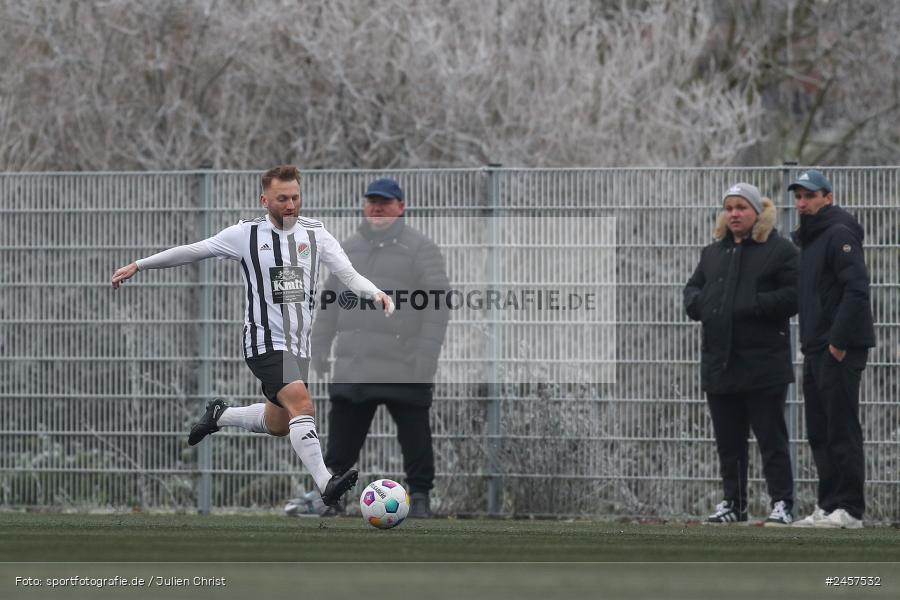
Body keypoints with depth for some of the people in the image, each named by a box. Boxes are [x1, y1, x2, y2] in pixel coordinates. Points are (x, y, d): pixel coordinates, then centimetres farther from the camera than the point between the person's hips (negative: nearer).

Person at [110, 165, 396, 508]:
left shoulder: (314, 233, 5)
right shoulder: (246, 235, -4)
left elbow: (349, 275, -2)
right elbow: (191, 252, 5)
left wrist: (375, 293, -23)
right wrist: (138, 266, 8)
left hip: (299, 344, 6)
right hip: (265, 341, -6)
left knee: (278, 425, 17)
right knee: (302, 404, -27)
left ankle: (219, 416, 44)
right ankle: (325, 484, -36)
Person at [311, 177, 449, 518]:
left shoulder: (420, 250, -2)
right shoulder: (348, 250, 17)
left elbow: (437, 305, -8)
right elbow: (329, 302, 22)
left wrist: (426, 356, -15)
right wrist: (320, 347, 14)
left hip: (404, 368, -5)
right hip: (351, 368, 5)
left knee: (414, 437, -2)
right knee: (341, 438, 7)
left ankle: (420, 496, 7)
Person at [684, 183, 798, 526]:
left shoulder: (779, 250, -3)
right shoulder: (713, 253, 18)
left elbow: (794, 295, -11)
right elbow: (693, 288, 26)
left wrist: (755, 305, -20)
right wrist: (697, 303, 2)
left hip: (763, 364, -6)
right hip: (719, 364, 6)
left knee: (771, 438, -4)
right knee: (728, 440, 10)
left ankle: (782, 503, 0)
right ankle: (733, 503, 18)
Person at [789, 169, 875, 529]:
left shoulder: (839, 235, -10)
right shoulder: (808, 240, 19)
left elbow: (856, 290, -20)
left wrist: (838, 341, -22)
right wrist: (813, 345, 13)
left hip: (840, 351, -10)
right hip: (816, 351, 10)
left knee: (842, 430, -9)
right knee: (820, 432, 11)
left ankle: (849, 509, -9)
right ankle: (828, 506, 16)